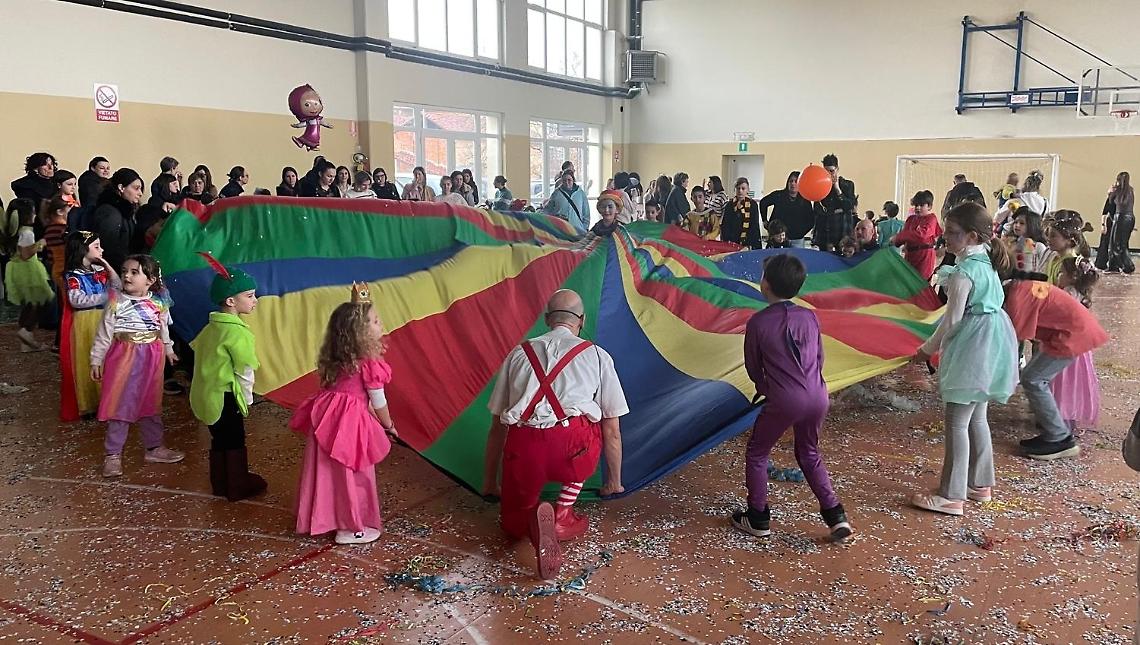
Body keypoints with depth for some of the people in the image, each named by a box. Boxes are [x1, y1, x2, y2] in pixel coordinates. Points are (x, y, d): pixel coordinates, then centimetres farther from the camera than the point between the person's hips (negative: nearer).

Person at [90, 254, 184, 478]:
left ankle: (154, 447, 28)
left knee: (151, 404, 14)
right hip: (123, 358, -4)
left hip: (151, 359, 4)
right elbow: (104, 333, -6)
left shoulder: (159, 302, 0)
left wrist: (168, 349, 26)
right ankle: (113, 454, 11)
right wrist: (96, 359, -6)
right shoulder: (116, 302, -11)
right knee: (120, 405, 1)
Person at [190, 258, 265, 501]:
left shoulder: (211, 327, 7)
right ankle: (238, 487, 17)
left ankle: (219, 484, 31)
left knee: (219, 440, 20)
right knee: (235, 442, 6)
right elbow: (244, 371, -18)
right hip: (225, 397, -8)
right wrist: (247, 398, -2)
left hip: (206, 394, 8)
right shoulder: (238, 332, -20)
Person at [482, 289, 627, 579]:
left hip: (524, 449, 2)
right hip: (573, 448, -2)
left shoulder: (518, 354, 25)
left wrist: (489, 482, 44)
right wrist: (614, 481, 41)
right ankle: (563, 516, 19)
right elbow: (612, 430, 25)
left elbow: (497, 426, 30)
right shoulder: (596, 355, 20)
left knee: (513, 525, 29)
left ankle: (533, 521, -7)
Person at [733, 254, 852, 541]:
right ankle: (836, 516, 17)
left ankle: (758, 519, 21)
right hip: (817, 397, 5)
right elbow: (819, 358, 13)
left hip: (783, 401, -5)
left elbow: (753, 367, 4)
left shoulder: (758, 322, -8)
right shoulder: (809, 316, 4)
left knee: (757, 454, 16)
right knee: (809, 455, 24)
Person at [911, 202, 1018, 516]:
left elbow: (952, 319, -17)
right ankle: (980, 484, 31)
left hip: (972, 349, -10)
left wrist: (928, 349, -6)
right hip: (989, 345, 10)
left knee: (956, 421, -5)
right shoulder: (987, 262, 8)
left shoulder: (964, 272, -20)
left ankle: (951, 496, 0)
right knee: (977, 417, 19)